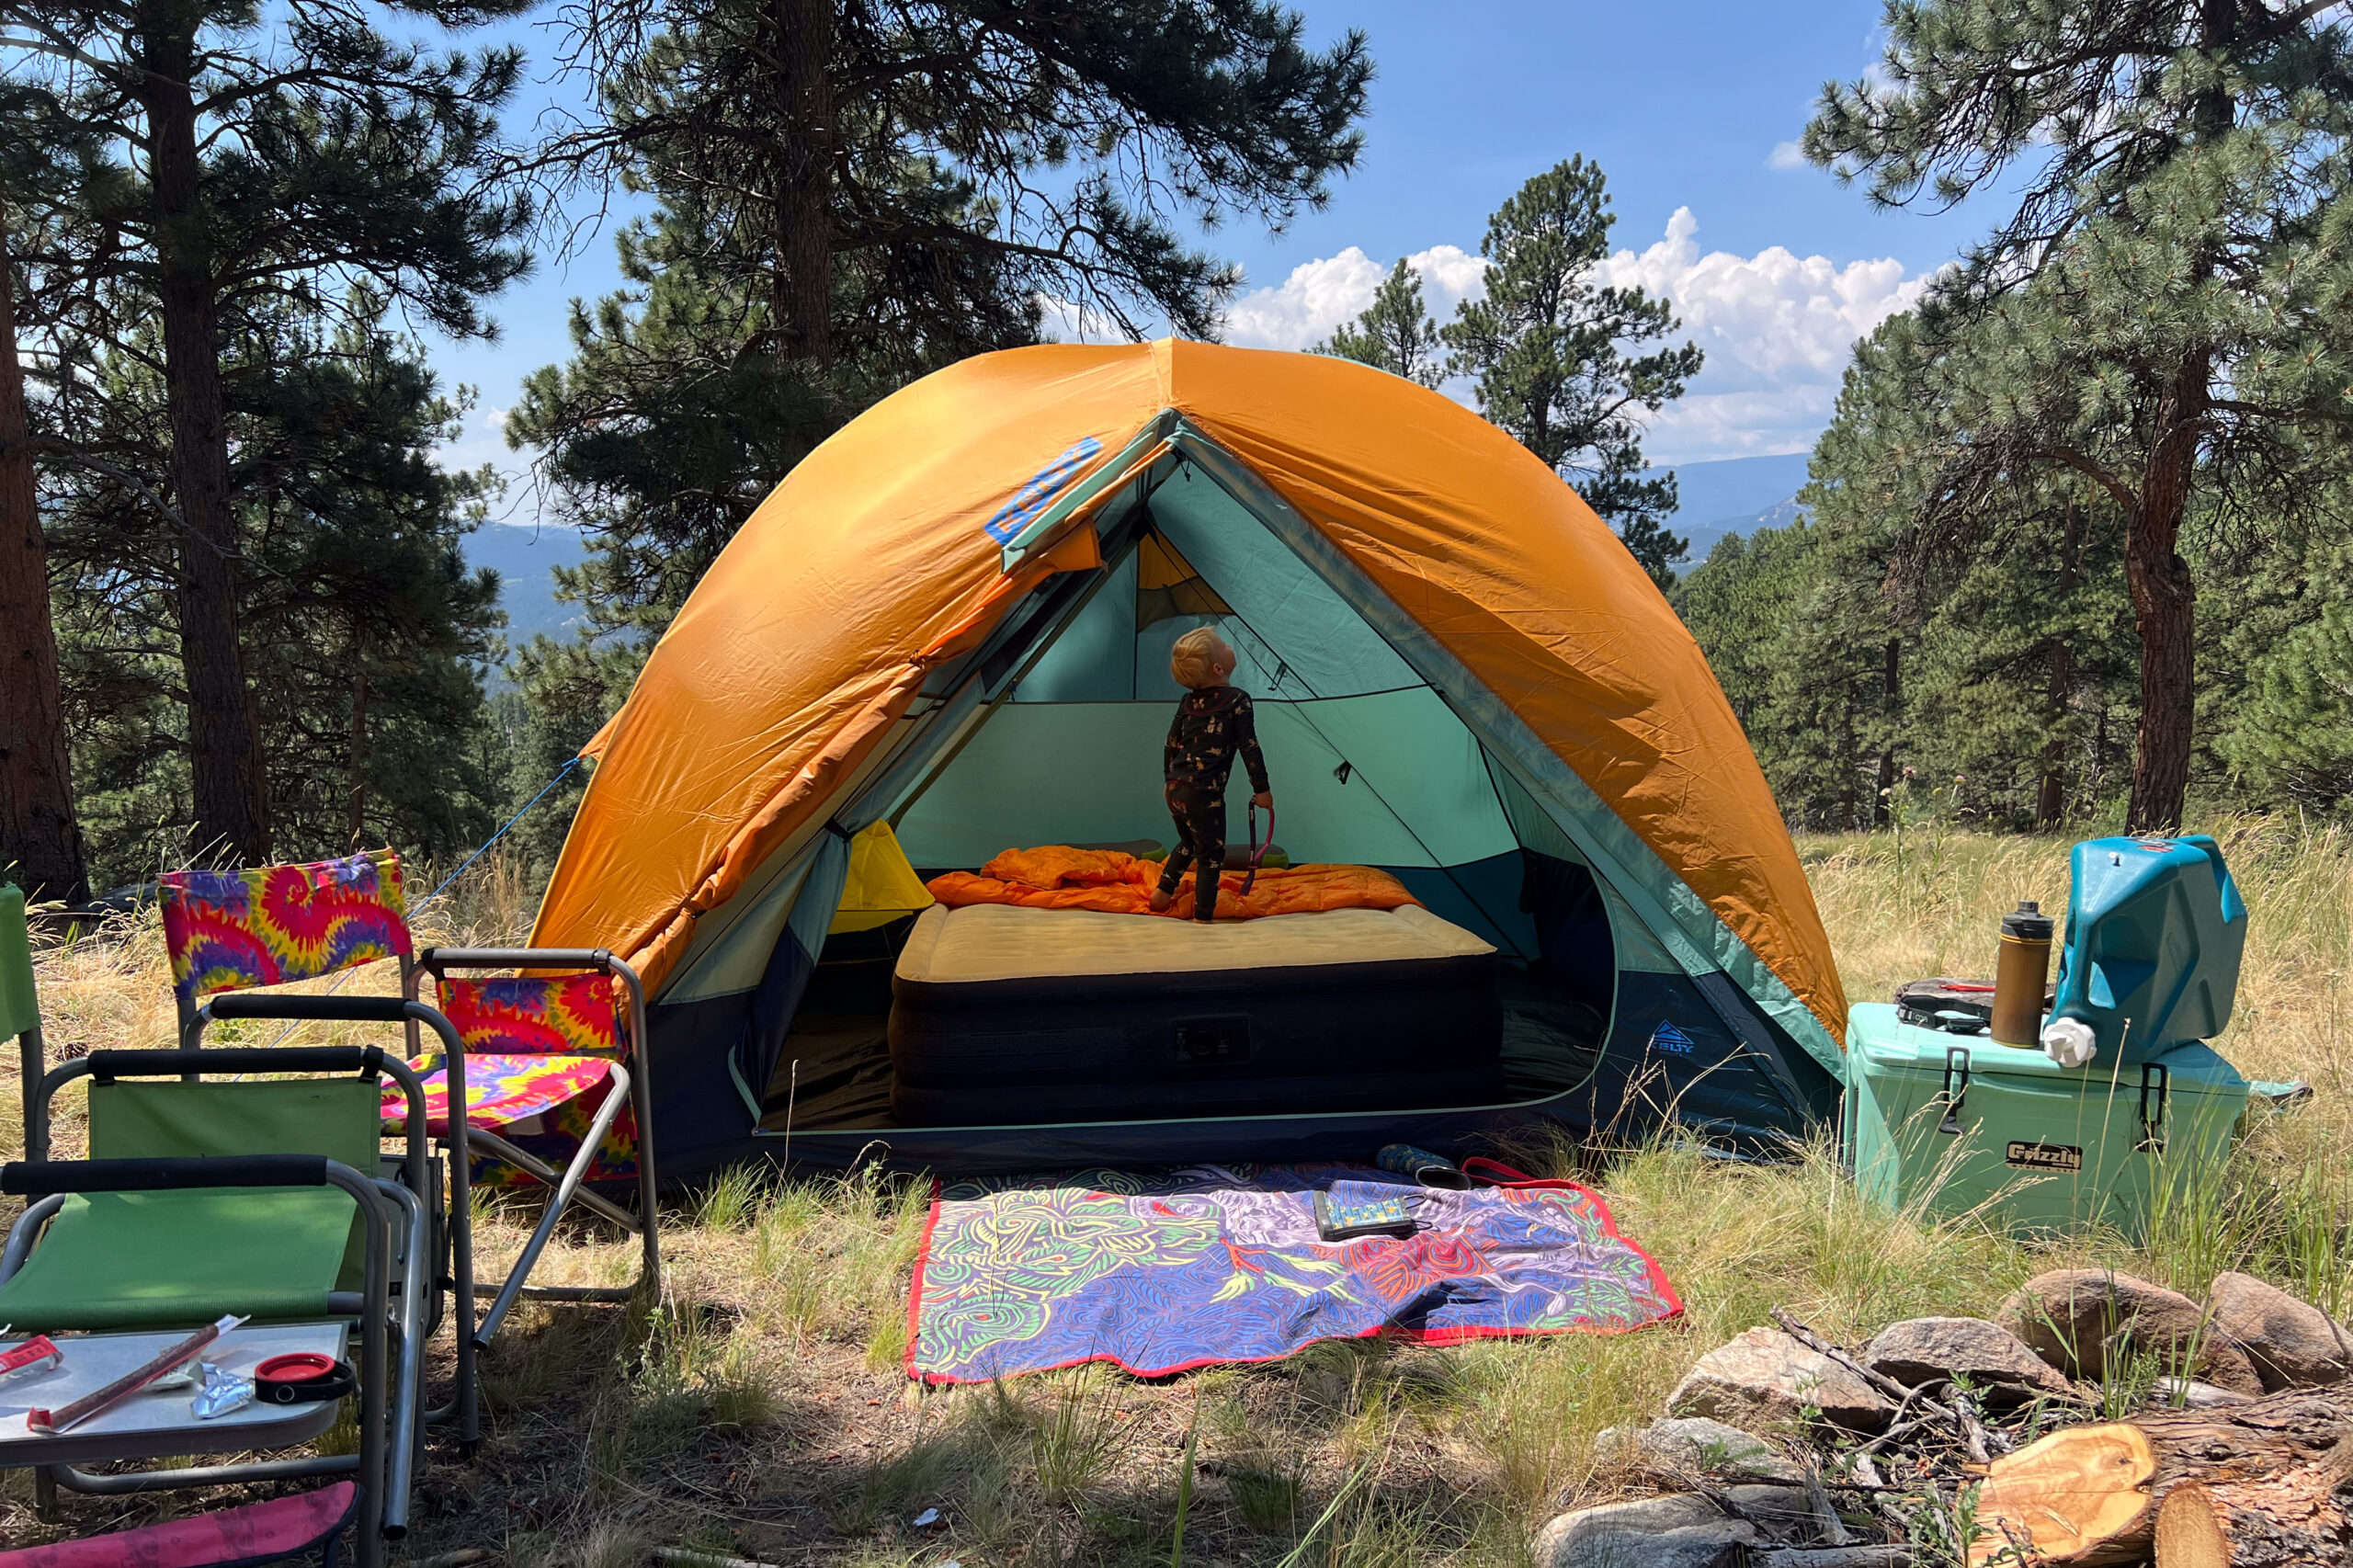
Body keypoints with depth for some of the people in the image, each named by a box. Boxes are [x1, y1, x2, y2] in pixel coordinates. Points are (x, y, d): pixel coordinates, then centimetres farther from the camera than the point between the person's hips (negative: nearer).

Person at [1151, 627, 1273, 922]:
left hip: (1175, 790, 6)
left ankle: (1163, 891, 29)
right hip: (1204, 794, -6)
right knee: (1211, 854, 5)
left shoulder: (1187, 702, 9)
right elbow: (1249, 748, -8)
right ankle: (1202, 916, 5)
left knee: (1188, 843, 28)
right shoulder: (1238, 701, -9)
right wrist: (1262, 789, 0)